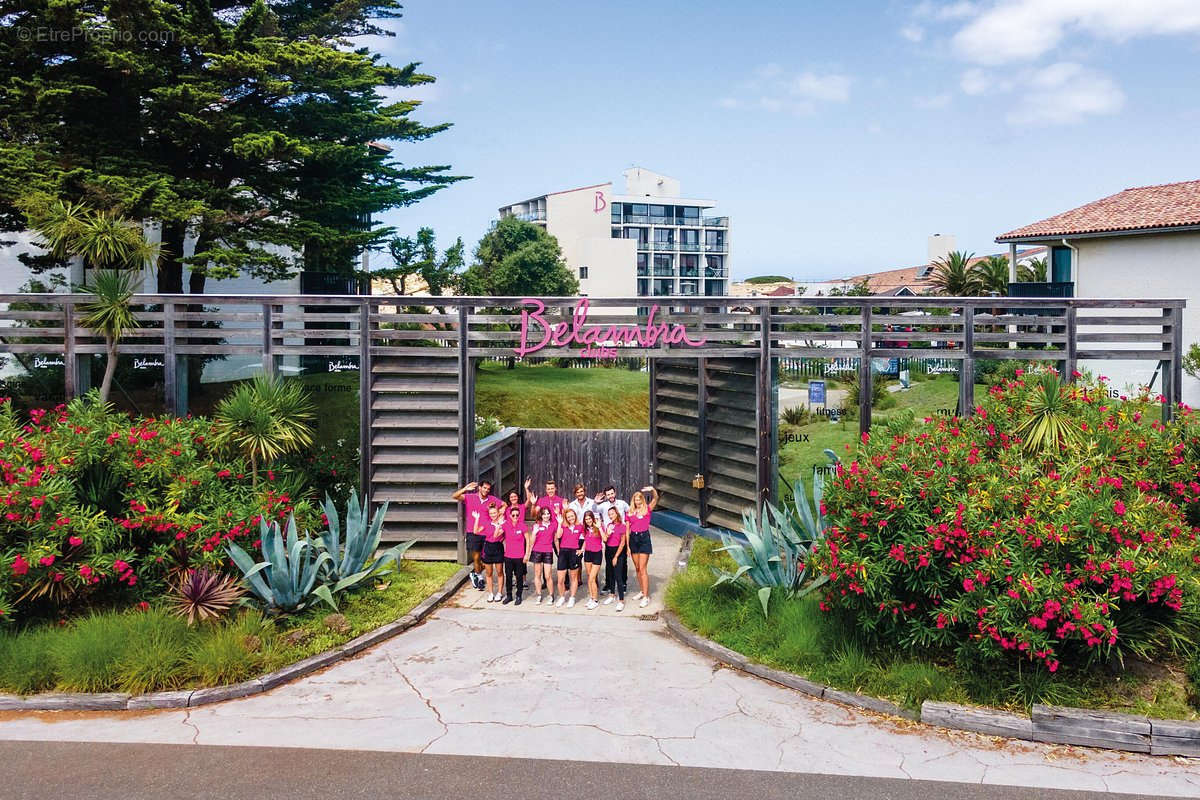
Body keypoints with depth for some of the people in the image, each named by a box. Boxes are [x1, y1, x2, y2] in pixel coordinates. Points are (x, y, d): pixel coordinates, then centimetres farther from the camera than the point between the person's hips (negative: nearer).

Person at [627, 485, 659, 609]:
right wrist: (627, 546, 5)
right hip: (633, 538, 4)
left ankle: (646, 596, -8)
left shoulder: (647, 509, 2)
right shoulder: (630, 513, 9)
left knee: (642, 569, -9)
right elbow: (627, 530, 9)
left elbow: (656, 498, -12)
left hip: (644, 538, -4)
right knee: (637, 568, 12)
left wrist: (652, 489, -31)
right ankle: (642, 591, 26)